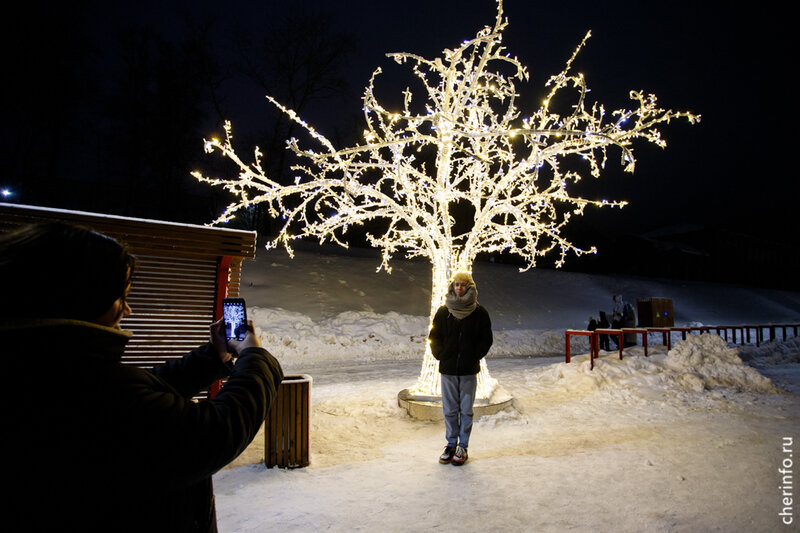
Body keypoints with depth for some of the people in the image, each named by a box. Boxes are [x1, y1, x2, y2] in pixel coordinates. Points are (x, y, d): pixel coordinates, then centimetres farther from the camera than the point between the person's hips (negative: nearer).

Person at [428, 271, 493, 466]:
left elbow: (486, 340, 2)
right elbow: (434, 336, 9)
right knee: (450, 409, 10)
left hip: (469, 370, -2)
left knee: (466, 410, 7)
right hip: (448, 369, 2)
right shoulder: (443, 311, 4)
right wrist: (440, 354, -3)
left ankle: (463, 446, 19)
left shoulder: (479, 312, -1)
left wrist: (474, 357, -7)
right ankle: (451, 444, 23)